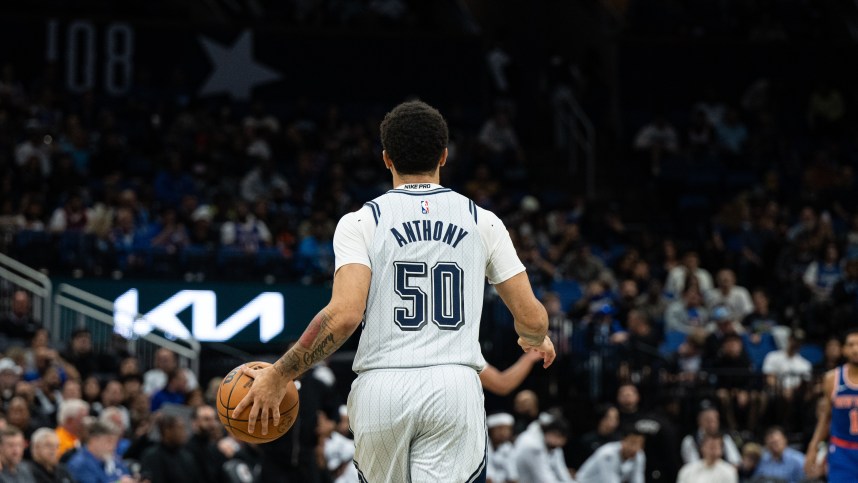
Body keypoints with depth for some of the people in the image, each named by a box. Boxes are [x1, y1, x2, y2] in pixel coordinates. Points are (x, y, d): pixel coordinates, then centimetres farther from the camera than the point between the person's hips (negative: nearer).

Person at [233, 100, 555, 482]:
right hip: (456, 386, 0)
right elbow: (531, 318, 9)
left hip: (382, 389, 0)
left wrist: (279, 376, -4)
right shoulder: (482, 222, 8)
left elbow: (344, 315, -12)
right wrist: (536, 341, 34)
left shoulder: (360, 224, 2)